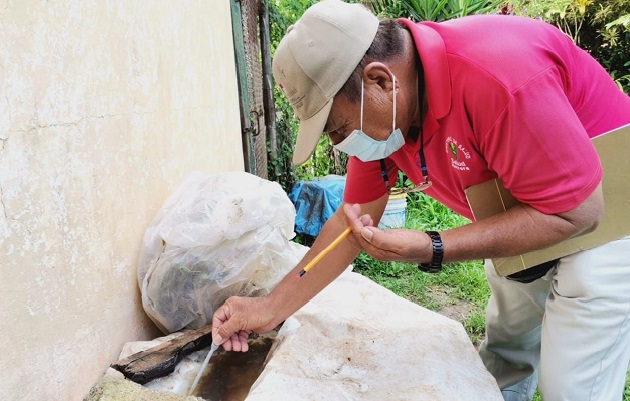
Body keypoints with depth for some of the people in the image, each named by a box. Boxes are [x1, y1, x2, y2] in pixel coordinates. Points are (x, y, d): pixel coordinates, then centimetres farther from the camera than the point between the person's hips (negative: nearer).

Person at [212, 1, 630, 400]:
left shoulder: (498, 75, -37)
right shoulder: (377, 111, -13)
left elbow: (579, 210, -29)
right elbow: (354, 219, -6)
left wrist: (431, 250, -35)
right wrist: (271, 308, -7)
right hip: (526, 217, 6)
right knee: (505, 360, 18)